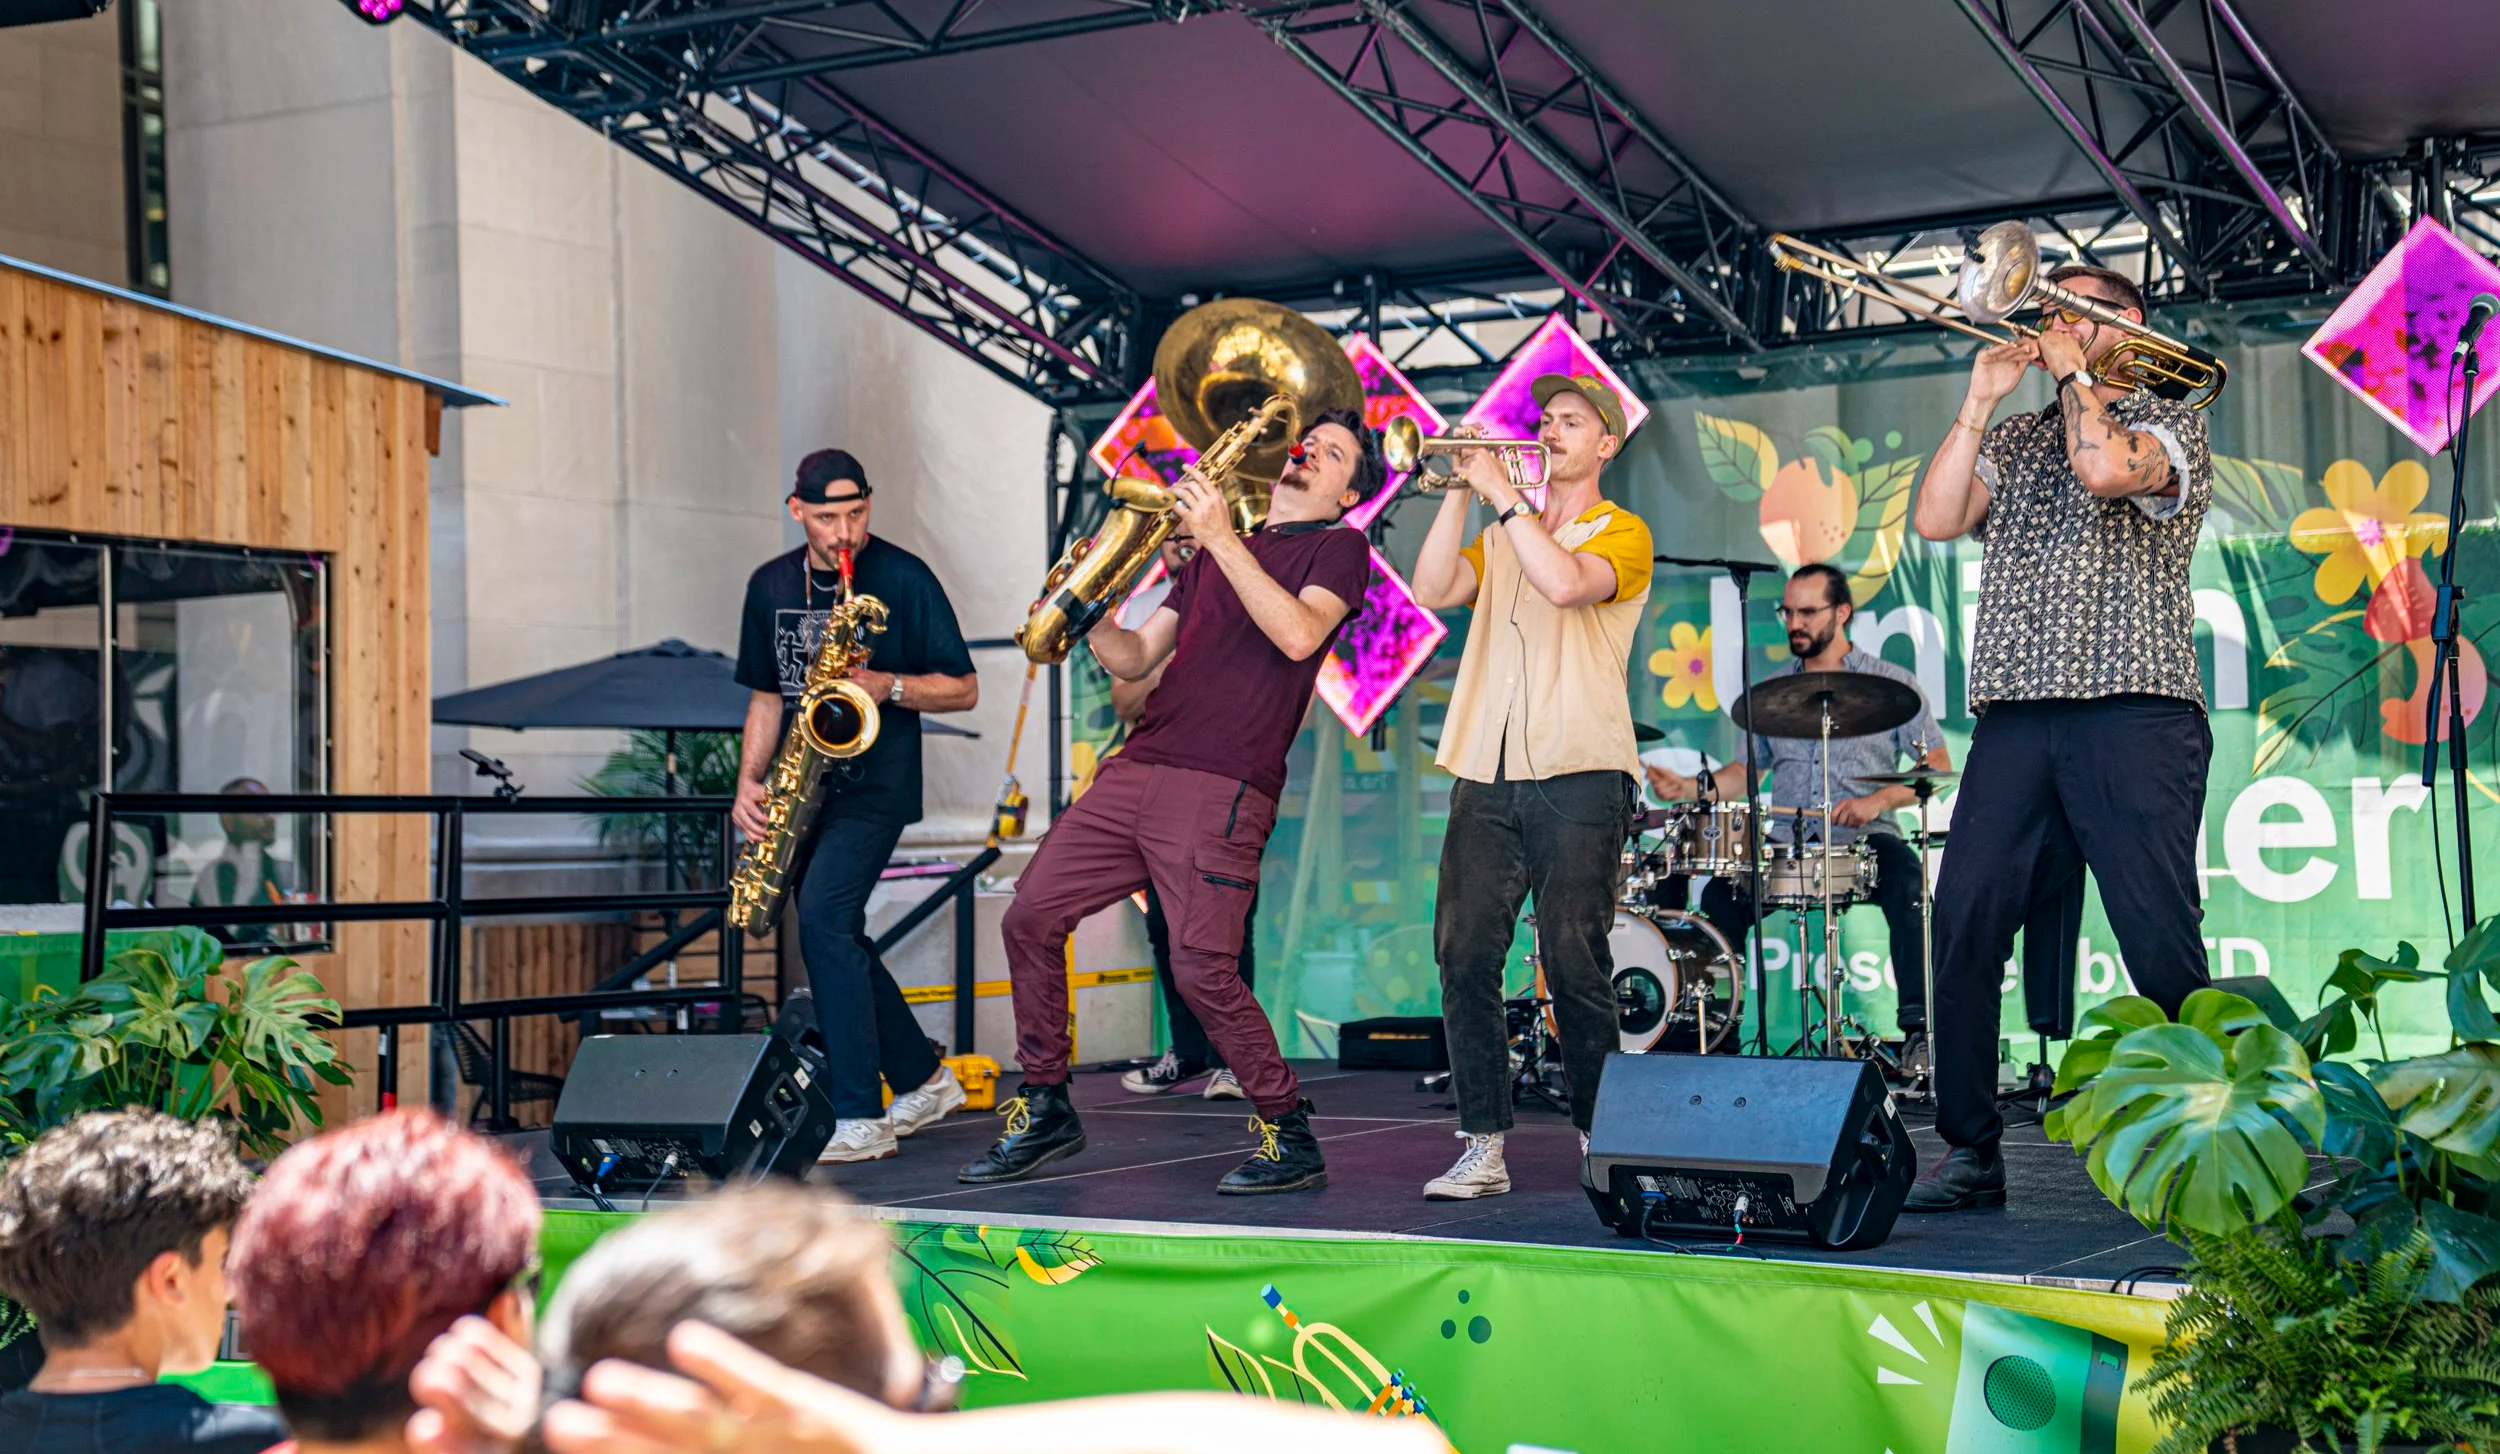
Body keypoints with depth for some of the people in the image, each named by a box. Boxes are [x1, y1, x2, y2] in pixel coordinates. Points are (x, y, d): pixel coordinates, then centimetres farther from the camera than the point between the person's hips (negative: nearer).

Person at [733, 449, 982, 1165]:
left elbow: (963, 689, -5)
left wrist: (886, 685, -22)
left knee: (824, 918, -21)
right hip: (803, 786, 7)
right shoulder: (771, 585, 9)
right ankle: (925, 1082, 29)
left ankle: (861, 1120, -19)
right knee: (835, 940, 11)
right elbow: (768, 694, 16)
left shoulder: (905, 579, -8)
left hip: (875, 787, -7)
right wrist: (749, 782, 1)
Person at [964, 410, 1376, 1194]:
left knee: (1203, 970, -15)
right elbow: (1135, 659, 21)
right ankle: (1044, 1111, 14)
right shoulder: (1212, 556, 25)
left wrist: (1222, 539, -16)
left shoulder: (1339, 548, 6)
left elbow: (1299, 635, -15)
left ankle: (1291, 1137, 1)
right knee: (1030, 916, 1)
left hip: (1222, 789, -7)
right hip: (1137, 769, 7)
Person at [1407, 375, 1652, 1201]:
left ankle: (1601, 1142, 6)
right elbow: (1433, 591, 6)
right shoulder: (1502, 537, 23)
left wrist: (1501, 491, -10)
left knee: (1574, 963, -7)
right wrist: (1461, 491, 1)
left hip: (1579, 771, -5)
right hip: (1487, 773, 5)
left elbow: (1566, 582, -16)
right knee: (1464, 954, -4)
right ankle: (1483, 1149, 1)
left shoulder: (1622, 533, 6)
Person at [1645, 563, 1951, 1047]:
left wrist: (1879, 799, -16)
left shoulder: (1892, 684, 5)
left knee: (1905, 876, -34)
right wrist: (1692, 787, 2)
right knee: (1720, 894, -21)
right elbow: (1748, 769, 21)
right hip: (1786, 843, 3)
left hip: (1865, 840, -3)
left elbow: (1938, 767, 1)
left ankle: (1920, 1026, -34)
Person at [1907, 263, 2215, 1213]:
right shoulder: (2013, 440, 23)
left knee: (2160, 938, -10)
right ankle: (1970, 1153, 2)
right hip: (2016, 713, 5)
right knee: (1965, 920, -5)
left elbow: (2107, 465, -14)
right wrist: (1982, 397, 5)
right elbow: (1935, 520, 7)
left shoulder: (2170, 423, 9)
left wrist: (2074, 373, 2)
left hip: (2134, 709, -4)